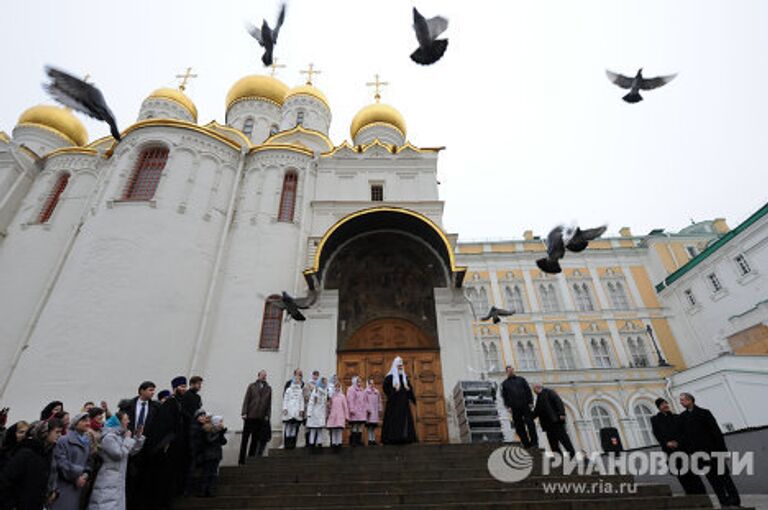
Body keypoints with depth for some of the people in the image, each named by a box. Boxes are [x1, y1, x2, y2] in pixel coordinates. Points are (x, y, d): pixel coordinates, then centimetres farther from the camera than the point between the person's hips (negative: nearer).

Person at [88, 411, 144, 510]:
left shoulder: (121, 436, 10)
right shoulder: (108, 437, -17)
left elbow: (132, 451, 11)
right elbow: (119, 454, -22)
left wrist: (138, 436, -2)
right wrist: (127, 439, -15)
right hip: (108, 481, -9)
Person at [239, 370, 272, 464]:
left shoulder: (268, 388, 8)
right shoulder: (252, 386, 2)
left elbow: (269, 403, 8)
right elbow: (246, 400, -1)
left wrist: (267, 415, 2)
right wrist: (244, 413, -7)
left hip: (261, 418, 2)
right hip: (250, 416, -2)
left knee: (255, 439, 6)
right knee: (245, 438, 5)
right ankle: (241, 459, 14)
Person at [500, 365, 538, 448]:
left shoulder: (521, 379, 12)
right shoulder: (505, 383, 11)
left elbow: (528, 391, 8)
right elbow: (504, 396, 6)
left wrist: (530, 402, -2)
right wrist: (508, 406, -5)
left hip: (525, 406, 0)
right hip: (514, 408, 1)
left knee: (530, 424, -7)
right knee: (519, 427, 2)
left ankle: (534, 442, 4)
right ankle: (526, 444, 11)